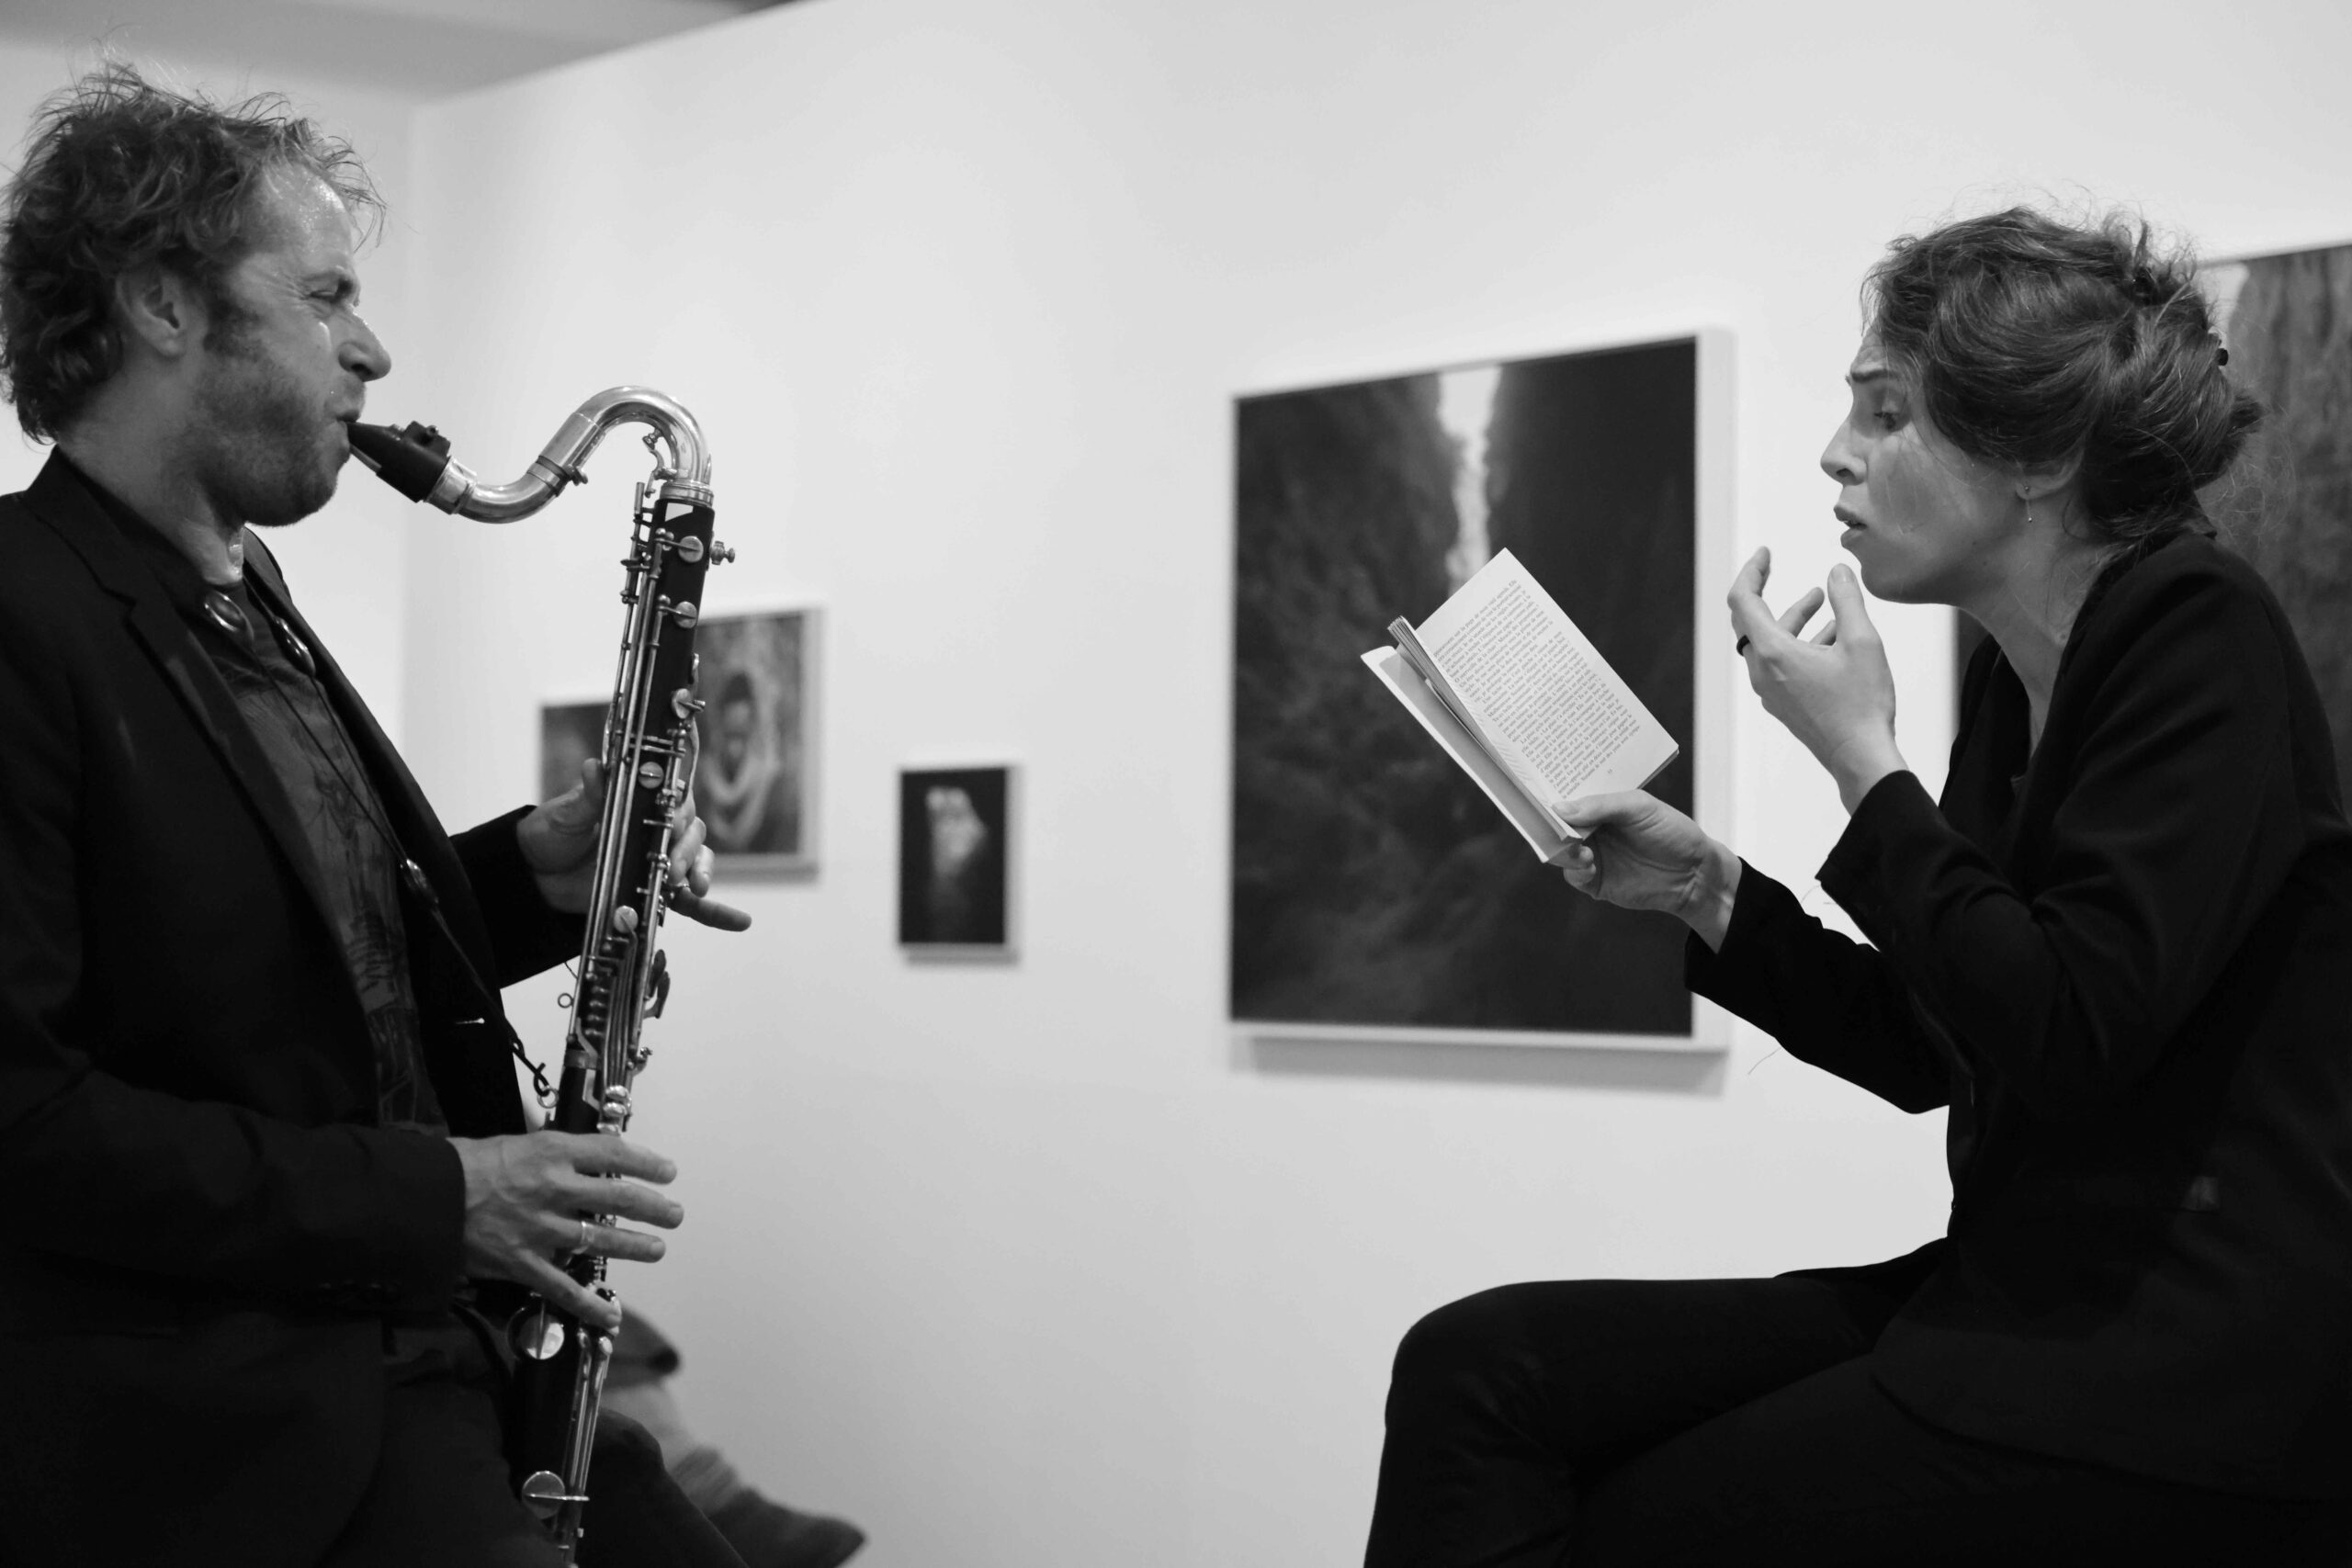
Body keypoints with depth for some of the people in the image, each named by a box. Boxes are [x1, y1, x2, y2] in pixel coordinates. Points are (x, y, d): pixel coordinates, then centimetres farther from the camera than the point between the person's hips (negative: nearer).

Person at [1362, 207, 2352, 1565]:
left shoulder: (2202, 634, -12)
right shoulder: (2019, 678, 13)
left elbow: (2064, 1033, -21)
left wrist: (1861, 755, -14)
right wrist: (1706, 889, 7)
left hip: (2196, 1375, -8)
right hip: (2026, 1299, 8)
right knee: (1480, 1365, -7)